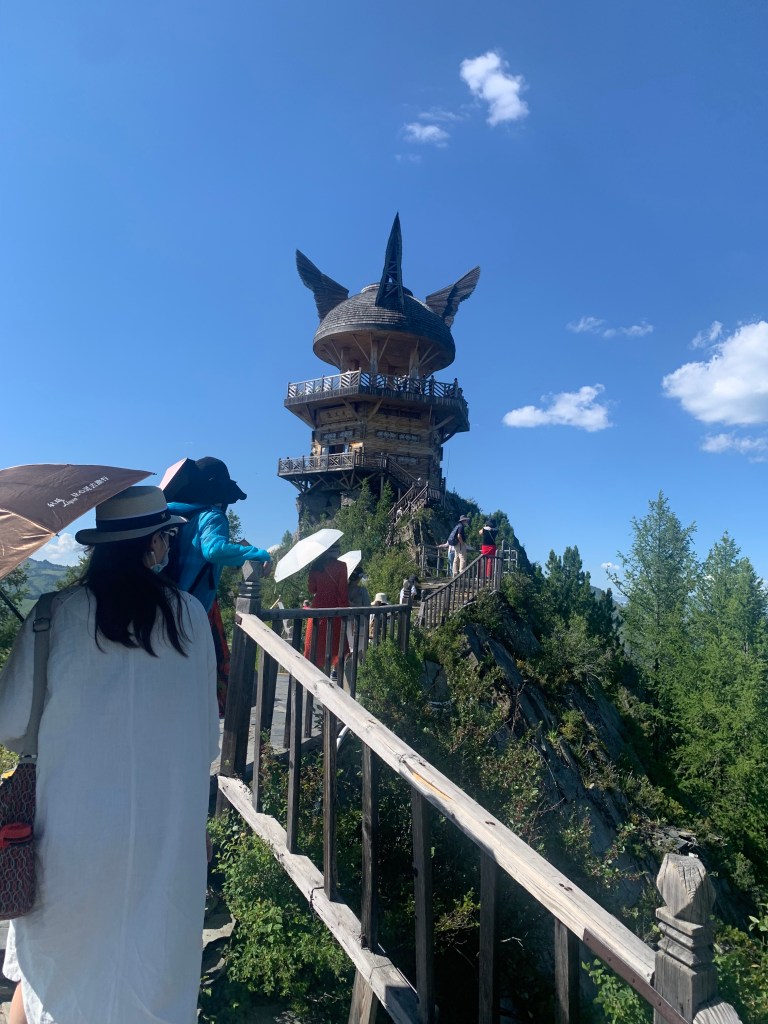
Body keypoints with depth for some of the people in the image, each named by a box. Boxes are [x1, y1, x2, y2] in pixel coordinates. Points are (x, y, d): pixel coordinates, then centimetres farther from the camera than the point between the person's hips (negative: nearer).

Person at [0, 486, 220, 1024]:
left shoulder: (56, 616, -12)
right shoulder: (190, 616, -9)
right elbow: (208, 734, -1)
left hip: (72, 834, 0)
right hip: (165, 834, 0)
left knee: (47, 970, 24)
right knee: (148, 972, 20)